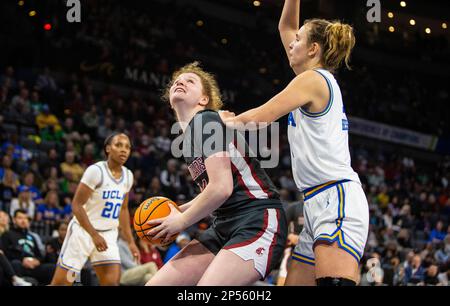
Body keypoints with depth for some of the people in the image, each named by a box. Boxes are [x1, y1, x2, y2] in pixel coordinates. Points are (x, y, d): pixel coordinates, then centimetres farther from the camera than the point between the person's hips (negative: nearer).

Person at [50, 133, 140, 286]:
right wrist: (94, 235, -24)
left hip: (108, 234, 6)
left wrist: (130, 241, 12)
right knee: (61, 283, -2)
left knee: (112, 282, -6)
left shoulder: (128, 176, 4)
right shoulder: (96, 171, -17)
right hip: (83, 231, -6)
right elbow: (76, 205, -17)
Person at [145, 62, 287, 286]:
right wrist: (177, 211, 11)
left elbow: (221, 188, -17)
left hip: (259, 222, -9)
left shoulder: (207, 121, -8)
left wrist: (182, 221, -5)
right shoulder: (187, 135, 18)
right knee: (155, 284, 1)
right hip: (226, 226, 9)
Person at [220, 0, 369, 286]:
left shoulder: (313, 79, -4)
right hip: (320, 206, 10)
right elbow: (285, 27, 30)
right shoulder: (323, 80, 20)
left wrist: (228, 119, 9)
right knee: (295, 282, 7)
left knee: (334, 282, -24)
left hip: (337, 200, -10)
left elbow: (259, 117, -8)